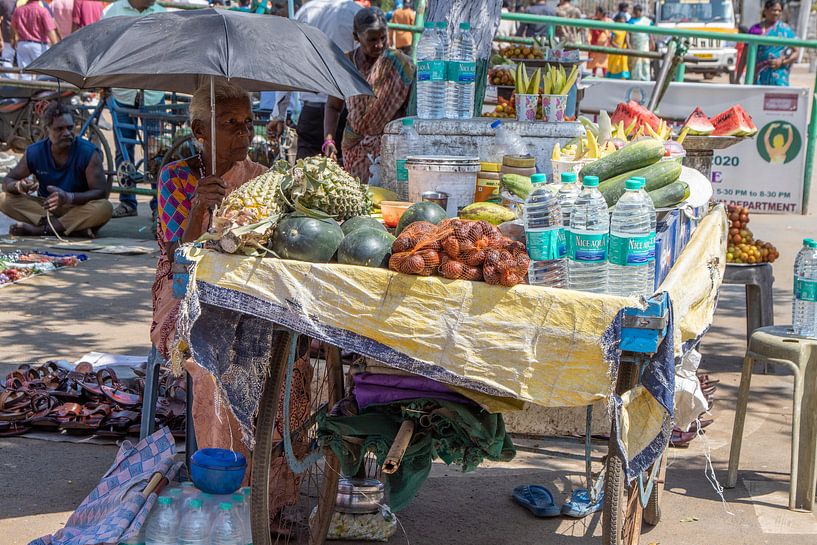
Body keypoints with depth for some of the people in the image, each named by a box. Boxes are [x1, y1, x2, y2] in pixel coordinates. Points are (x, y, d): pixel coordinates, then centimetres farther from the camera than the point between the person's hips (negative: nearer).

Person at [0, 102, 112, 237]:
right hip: (45, 207, 3)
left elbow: (102, 192, -19)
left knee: (105, 208, -34)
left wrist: (69, 197, -37)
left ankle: (39, 229, -28)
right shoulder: (34, 152, -7)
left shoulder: (89, 153, -15)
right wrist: (19, 186, -26)